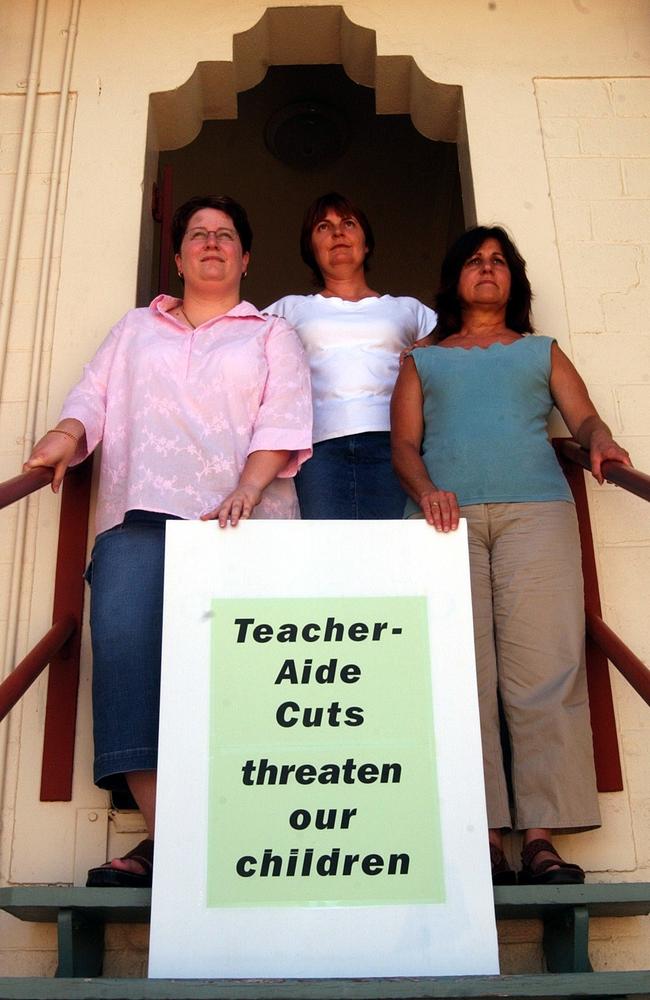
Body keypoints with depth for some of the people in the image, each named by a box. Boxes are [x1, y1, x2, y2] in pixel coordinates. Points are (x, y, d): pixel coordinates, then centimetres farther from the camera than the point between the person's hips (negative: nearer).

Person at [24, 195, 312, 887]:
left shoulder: (271, 335, 22)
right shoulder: (134, 329, 30)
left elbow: (283, 423, 5)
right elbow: (93, 397, 17)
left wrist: (247, 491, -12)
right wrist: (67, 435, -6)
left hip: (241, 521, -1)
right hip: (139, 516, 1)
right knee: (124, 641, -22)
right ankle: (164, 834, -24)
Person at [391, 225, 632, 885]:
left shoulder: (541, 352, 26)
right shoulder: (423, 360, 25)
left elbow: (582, 416, 12)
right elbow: (403, 442, 13)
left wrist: (600, 440, -11)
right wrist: (424, 490, -8)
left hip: (535, 509, 0)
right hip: (447, 513, 0)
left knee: (544, 670, -11)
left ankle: (541, 837, -11)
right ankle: (483, 837, -7)